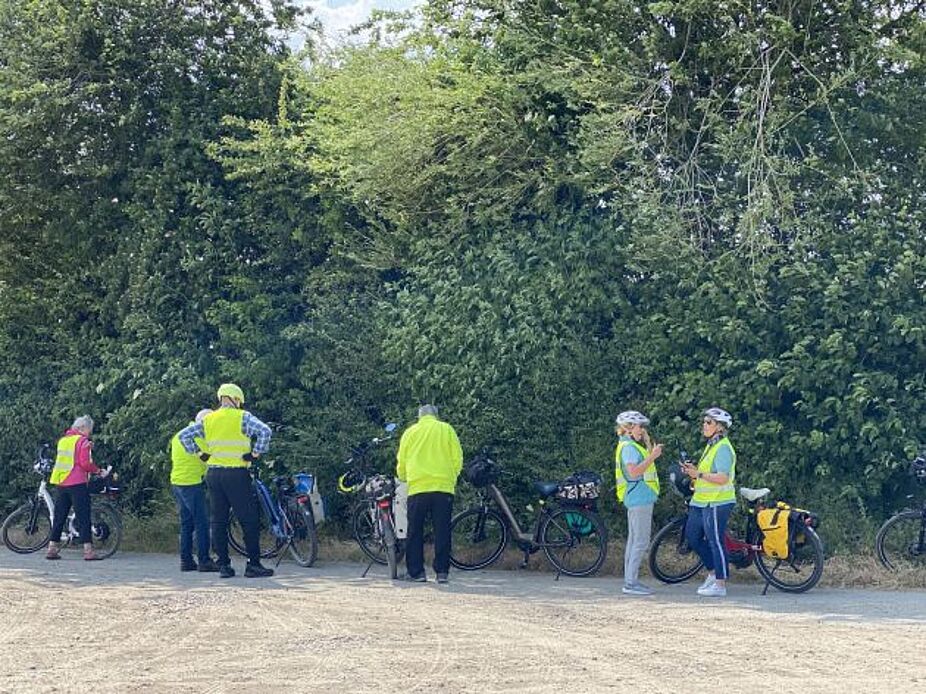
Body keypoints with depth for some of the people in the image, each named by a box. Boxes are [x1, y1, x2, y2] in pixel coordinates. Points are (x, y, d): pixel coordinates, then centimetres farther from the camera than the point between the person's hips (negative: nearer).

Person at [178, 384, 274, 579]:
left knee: (218, 520, 9)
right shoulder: (242, 417, -5)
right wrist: (256, 453, -10)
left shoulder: (208, 420, 10)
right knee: (249, 520, 1)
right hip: (236, 474, -5)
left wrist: (199, 453, 11)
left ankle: (223, 565, 8)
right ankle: (253, 565, 0)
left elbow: (183, 435, 8)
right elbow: (264, 431, -20)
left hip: (213, 474, 5)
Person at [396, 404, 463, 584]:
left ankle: (416, 571, 5)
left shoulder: (410, 432, 9)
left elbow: (401, 463, 11)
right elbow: (457, 459, 4)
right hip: (443, 488, 0)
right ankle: (442, 571, 2)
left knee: (415, 532, 7)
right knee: (442, 531, 4)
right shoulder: (446, 429, 8)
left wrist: (403, 478, 31)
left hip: (417, 488, 0)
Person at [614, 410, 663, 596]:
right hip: (639, 499, -11)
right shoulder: (628, 447, -14)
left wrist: (648, 443, 14)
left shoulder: (633, 446, 18)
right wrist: (653, 456, -23)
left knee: (634, 540, 12)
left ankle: (631, 581, 16)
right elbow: (634, 471, -26)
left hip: (639, 499, 11)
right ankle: (631, 583, -11)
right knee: (641, 542, -10)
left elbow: (646, 465, 19)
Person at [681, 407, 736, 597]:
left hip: (717, 502, -10)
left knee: (715, 541, -5)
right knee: (692, 536, 14)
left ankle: (720, 584, 2)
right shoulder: (711, 445, 16)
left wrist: (698, 474, -21)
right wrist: (693, 470, 7)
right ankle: (713, 571, 26)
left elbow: (723, 478, -23)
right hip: (701, 501, 10)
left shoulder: (723, 448, -14)